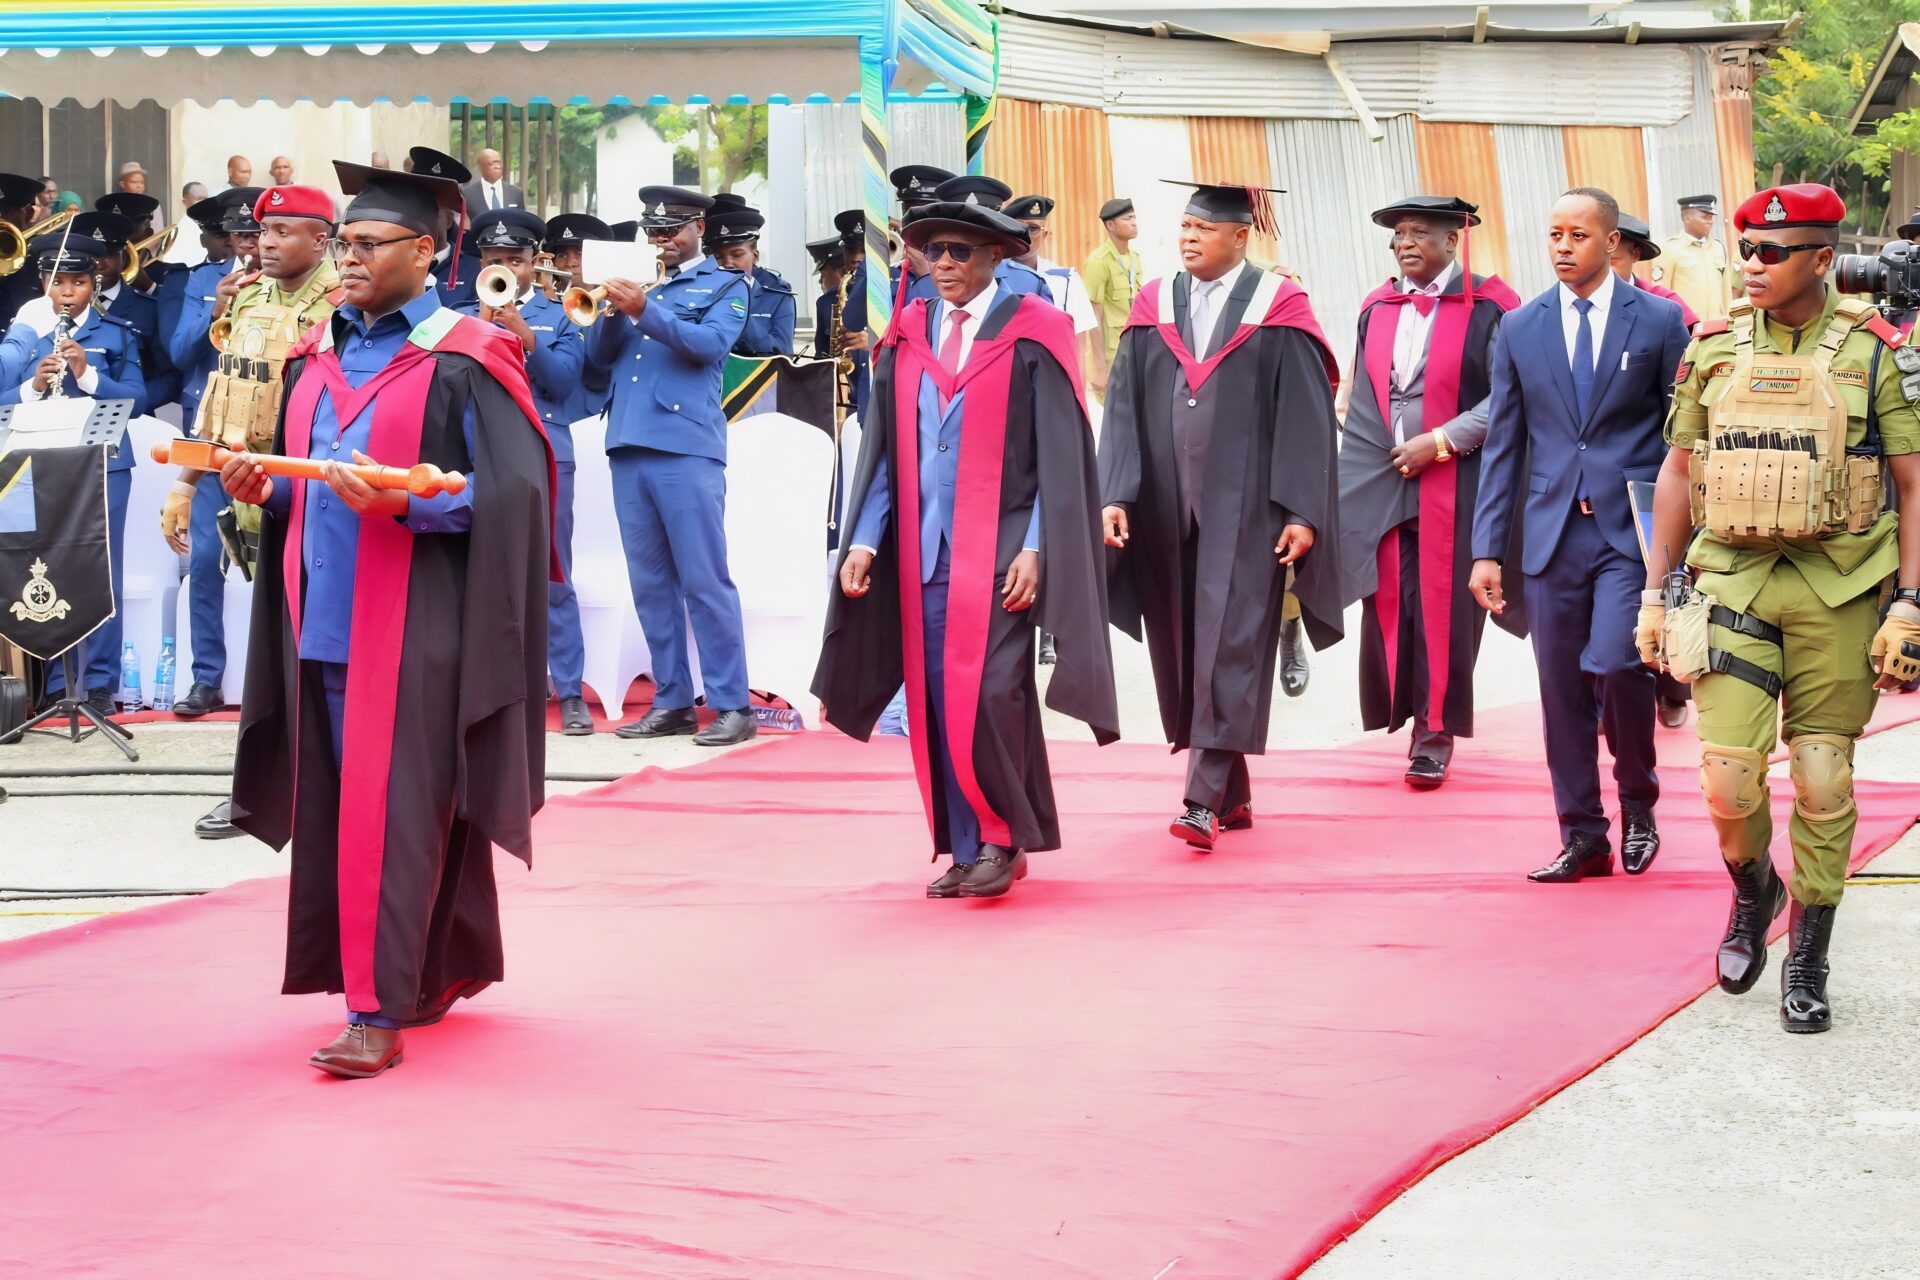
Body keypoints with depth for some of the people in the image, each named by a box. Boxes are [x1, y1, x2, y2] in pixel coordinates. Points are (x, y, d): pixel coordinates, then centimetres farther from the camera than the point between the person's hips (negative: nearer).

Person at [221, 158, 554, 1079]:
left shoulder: (464, 362, -6)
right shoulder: (316, 357, 15)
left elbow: (513, 493, -12)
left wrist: (403, 504, -24)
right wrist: (265, 488, 0)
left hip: (413, 625, -7)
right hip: (323, 617, 7)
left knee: (393, 810, -8)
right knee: (344, 804, 10)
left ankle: (382, 1010, -6)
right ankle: (452, 967, 24)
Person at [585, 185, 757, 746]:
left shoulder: (725, 286, 7)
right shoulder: (638, 284, 21)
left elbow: (711, 342, -11)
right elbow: (598, 355, 13)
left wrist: (645, 310, -22)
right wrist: (611, 311, -7)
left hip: (686, 447, -6)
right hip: (629, 447, 6)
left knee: (704, 580, -8)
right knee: (650, 584, 6)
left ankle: (732, 705, -7)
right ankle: (672, 701, 11)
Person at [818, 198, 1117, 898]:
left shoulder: (1031, 335, -2)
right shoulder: (908, 338, 11)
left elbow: (1061, 455, -5)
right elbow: (884, 450, 11)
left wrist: (1035, 549, -13)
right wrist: (864, 540, 0)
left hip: (998, 547, -5)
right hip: (923, 546, 5)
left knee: (985, 696, -14)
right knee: (936, 704, 3)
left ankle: (1005, 838, 2)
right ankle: (966, 849, 12)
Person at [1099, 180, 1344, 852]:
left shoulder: (1278, 309, -2)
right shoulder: (1155, 307, 9)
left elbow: (1306, 416, -4)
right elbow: (1124, 408, 6)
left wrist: (1303, 511, -10)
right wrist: (1115, 495, -5)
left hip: (1244, 506, -5)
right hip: (1168, 505, 5)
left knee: (1228, 645, -10)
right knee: (1182, 646, 7)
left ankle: (1205, 802, -15)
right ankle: (1234, 795, 18)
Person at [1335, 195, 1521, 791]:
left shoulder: (1489, 305, -5)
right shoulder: (1377, 308, 11)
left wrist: (1440, 441, -13)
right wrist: (1360, 477, 7)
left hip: (1456, 482, -4)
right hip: (1384, 480, 4)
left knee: (1444, 605, -2)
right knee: (1390, 601, 1)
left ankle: (1436, 728, 6)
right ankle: (1405, 710, 14)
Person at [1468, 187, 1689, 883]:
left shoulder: (1658, 320, 2)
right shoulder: (1519, 329, 9)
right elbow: (1503, 445, 10)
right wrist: (1488, 549, 5)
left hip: (1633, 530, -3)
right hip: (1552, 532, 3)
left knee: (1616, 665, -17)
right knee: (1562, 689, 4)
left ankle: (1637, 803, 8)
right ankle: (1582, 838, 15)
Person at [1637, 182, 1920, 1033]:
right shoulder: (1714, 349, 5)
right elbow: (1678, 471, 12)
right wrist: (1654, 594, 10)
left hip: (1839, 591, -2)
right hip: (1734, 580, 2)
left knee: (1822, 780, 3)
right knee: (1728, 778, -7)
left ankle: (1808, 961, 16)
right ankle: (1751, 886, 25)